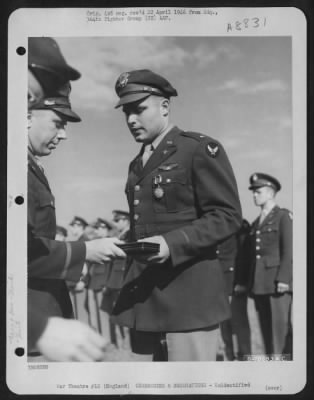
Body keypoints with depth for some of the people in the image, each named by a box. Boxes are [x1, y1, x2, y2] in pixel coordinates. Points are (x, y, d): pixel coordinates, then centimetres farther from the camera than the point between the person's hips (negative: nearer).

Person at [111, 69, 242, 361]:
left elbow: (227, 215, -11)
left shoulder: (201, 149, -4)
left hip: (189, 291, -7)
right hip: (143, 292, 7)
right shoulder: (138, 164, 19)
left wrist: (172, 243, -22)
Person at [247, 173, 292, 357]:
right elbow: (253, 254, 15)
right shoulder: (256, 223, 20)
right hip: (259, 284, 6)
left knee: (281, 327, -8)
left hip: (278, 281, -6)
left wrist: (283, 279, -16)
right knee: (266, 329, 5)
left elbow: (289, 250, -8)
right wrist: (251, 282, 8)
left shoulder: (284, 216, 1)